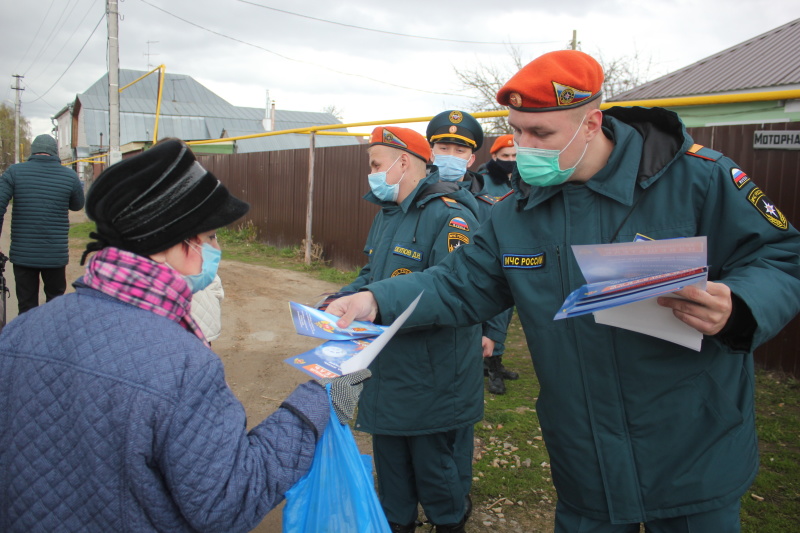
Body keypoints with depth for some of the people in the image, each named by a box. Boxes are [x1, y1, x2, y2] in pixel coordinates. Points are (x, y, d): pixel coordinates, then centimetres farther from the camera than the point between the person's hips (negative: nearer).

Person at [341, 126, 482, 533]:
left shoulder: (448, 217, -18)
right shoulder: (387, 215, 13)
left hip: (433, 379, -8)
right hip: (387, 373, 9)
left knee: (436, 464, 10)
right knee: (390, 458, 21)